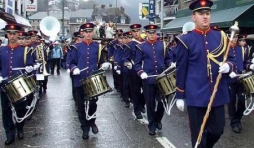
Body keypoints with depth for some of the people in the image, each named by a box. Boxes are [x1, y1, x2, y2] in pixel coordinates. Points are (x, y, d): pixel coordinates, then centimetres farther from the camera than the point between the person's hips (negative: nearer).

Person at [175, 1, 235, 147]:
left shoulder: (221, 36, 6)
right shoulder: (185, 40, -4)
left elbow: (231, 59, 15)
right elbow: (181, 70, -2)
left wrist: (228, 66, -10)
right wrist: (180, 96, -1)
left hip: (218, 94, 4)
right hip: (196, 95, -4)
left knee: (218, 130, 13)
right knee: (198, 134, 6)